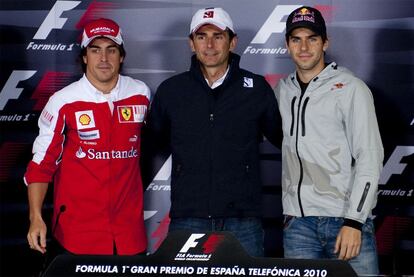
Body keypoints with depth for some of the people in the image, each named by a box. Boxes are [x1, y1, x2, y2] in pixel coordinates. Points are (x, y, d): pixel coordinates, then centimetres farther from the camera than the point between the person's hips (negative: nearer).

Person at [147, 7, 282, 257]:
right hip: (187, 220, 1)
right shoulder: (171, 90, 6)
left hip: (243, 220, 0)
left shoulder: (257, 88, 4)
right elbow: (153, 138, 19)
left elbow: (280, 137, 14)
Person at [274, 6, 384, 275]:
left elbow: (369, 158, -7)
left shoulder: (351, 88, -2)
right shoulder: (283, 90, 12)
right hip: (298, 223, 4)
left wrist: (353, 221, -14)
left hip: (346, 221, -4)